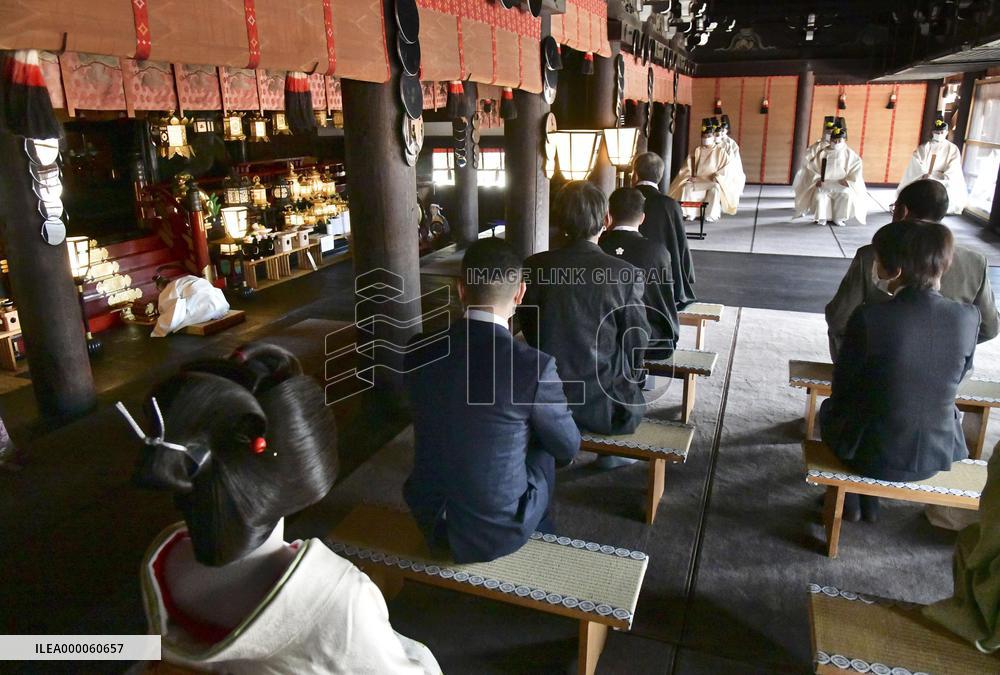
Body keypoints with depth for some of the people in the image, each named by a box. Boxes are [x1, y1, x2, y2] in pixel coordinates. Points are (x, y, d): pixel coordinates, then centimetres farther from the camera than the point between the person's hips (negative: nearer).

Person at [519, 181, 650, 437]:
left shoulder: (533, 267, -9)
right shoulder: (626, 274, -17)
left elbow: (530, 333, 4)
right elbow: (636, 346, -6)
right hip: (604, 405, -3)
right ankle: (612, 455, 42)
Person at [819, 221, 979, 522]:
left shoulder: (869, 317, -24)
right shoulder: (967, 318, -12)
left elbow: (843, 388, -11)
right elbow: (957, 379, 4)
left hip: (873, 455, -4)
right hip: (937, 455, 4)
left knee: (830, 407, 29)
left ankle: (849, 500, 41)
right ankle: (869, 499, 44)